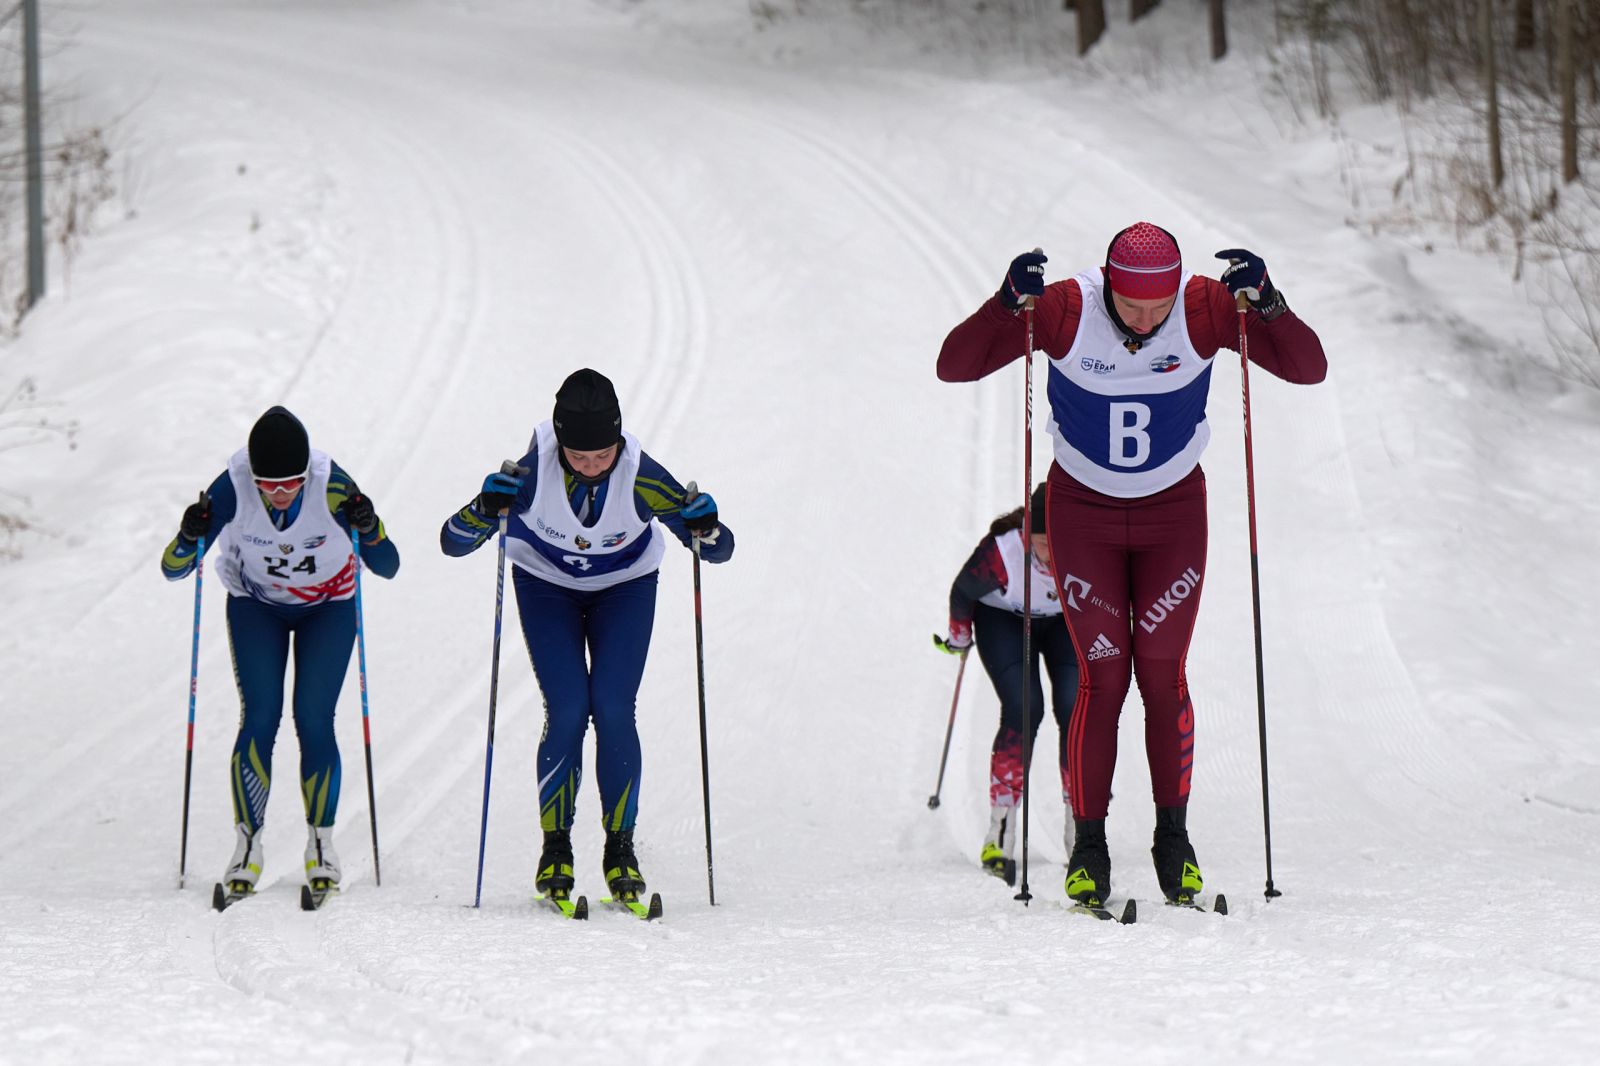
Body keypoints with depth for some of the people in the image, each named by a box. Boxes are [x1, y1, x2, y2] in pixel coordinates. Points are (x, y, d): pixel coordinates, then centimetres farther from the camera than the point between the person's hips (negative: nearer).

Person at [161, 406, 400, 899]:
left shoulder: (333, 487, -31)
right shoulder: (231, 489, -29)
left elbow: (388, 568, -24)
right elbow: (172, 570, -23)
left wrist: (368, 529, -43)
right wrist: (190, 538, -44)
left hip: (328, 606, -1)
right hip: (256, 605, 1)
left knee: (314, 722, -11)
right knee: (259, 719, -12)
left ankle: (321, 843, 4)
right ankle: (247, 845, -1)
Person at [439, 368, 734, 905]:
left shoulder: (639, 475, -31)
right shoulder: (534, 470, -32)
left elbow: (720, 550, -21)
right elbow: (452, 543, -27)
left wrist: (705, 529, -43)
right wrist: (487, 510, -47)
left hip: (625, 586, 0)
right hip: (547, 584, 0)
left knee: (613, 712, -12)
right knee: (567, 713, -13)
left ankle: (620, 847, 1)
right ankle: (555, 847, 0)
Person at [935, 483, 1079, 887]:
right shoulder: (1001, 554, -37)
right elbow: (963, 592, -14)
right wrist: (959, 635, 1)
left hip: (1069, 620, 2)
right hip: (1004, 620, -2)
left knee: (1074, 710, -15)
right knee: (1023, 709, -20)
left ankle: (1080, 832, -6)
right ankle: (1001, 835, -17)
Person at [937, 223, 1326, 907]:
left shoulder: (1206, 308, -19)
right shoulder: (1064, 310, -22)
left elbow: (1309, 369, -20)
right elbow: (954, 366, -21)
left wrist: (1265, 303, -36)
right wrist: (1008, 305, -37)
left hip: (1174, 511, 1)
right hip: (1083, 511, -1)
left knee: (1163, 672, -3)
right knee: (1102, 674, -7)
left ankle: (1173, 836, 9)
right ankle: (1088, 844, 2)